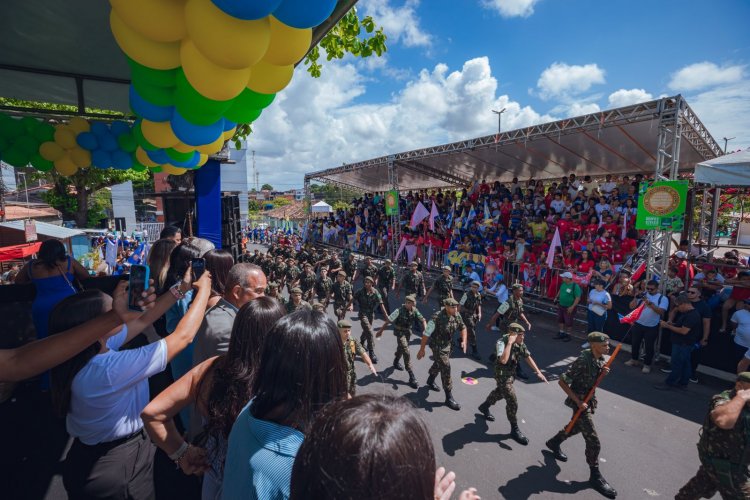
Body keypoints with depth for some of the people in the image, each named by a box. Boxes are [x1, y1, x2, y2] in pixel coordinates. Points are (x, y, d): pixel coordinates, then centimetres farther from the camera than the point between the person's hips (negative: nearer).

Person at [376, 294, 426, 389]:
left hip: (408, 332, 6)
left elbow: (422, 320, -8)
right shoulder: (400, 311, -27)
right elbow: (388, 321, -24)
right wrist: (381, 331, -21)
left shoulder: (415, 310, -11)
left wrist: (425, 330, -25)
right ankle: (411, 376, -10)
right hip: (400, 332, -6)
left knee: (401, 348, 27)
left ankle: (396, 362, 55)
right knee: (406, 352, -13)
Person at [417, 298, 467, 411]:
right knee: (445, 368, -9)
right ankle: (449, 398, 3)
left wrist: (464, 341, -8)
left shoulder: (456, 316, -10)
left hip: (448, 345, 7)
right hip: (438, 346, -7)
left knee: (439, 364, 27)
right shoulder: (437, 318, -29)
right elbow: (426, 334, -24)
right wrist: (421, 350, -19)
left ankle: (430, 381, 54)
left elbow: (463, 328, 7)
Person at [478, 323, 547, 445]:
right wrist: (510, 343, -43)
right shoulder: (502, 342, -30)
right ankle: (514, 429, 12)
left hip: (511, 373, 8)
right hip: (502, 375, -8)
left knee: (500, 393, 28)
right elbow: (503, 360, -45)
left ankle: (484, 407, 52)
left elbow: (528, 357, 3)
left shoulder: (520, 343, -8)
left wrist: (538, 372, 0)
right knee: (512, 402, -7)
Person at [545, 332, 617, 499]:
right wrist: (578, 402, -23)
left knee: (576, 427, 27)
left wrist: (603, 372, -10)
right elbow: (562, 382, -26)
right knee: (593, 442, -2)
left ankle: (553, 443, 50)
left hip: (590, 400, 9)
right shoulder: (583, 361, -29)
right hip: (580, 402, -9)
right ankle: (595, 476, 18)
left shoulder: (600, 359, -4)